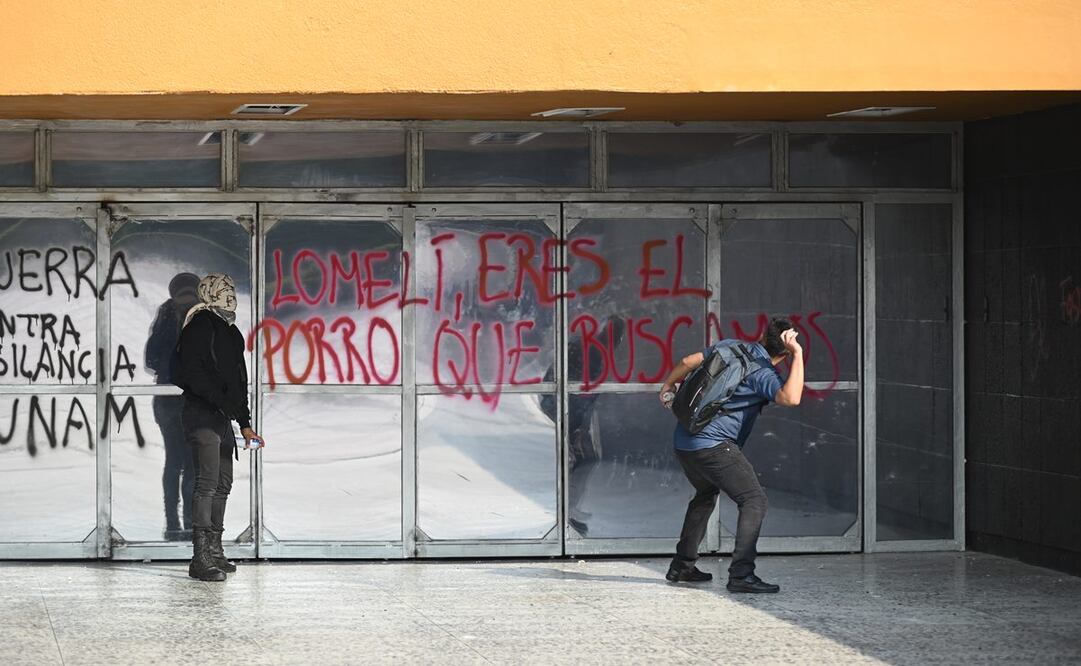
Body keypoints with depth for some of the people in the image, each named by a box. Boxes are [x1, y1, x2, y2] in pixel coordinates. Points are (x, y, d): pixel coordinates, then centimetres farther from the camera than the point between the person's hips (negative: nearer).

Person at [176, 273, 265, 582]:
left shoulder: (229, 331, 20)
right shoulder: (201, 325, -9)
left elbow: (238, 381, 24)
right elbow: (192, 373, -18)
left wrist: (245, 424, 21)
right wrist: (224, 401, -21)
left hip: (222, 416, 10)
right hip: (202, 414, -10)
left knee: (223, 483, 12)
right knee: (208, 484, -14)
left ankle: (214, 552, 20)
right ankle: (201, 558, -16)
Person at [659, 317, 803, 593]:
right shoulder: (763, 373, -12)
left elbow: (688, 362, 16)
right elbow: (791, 398, -30)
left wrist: (667, 387, 34)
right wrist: (798, 356, -24)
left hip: (684, 440, 9)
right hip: (713, 444, -9)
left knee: (706, 494, 30)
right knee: (754, 500, -8)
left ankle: (682, 566, 36)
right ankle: (741, 575, -20)